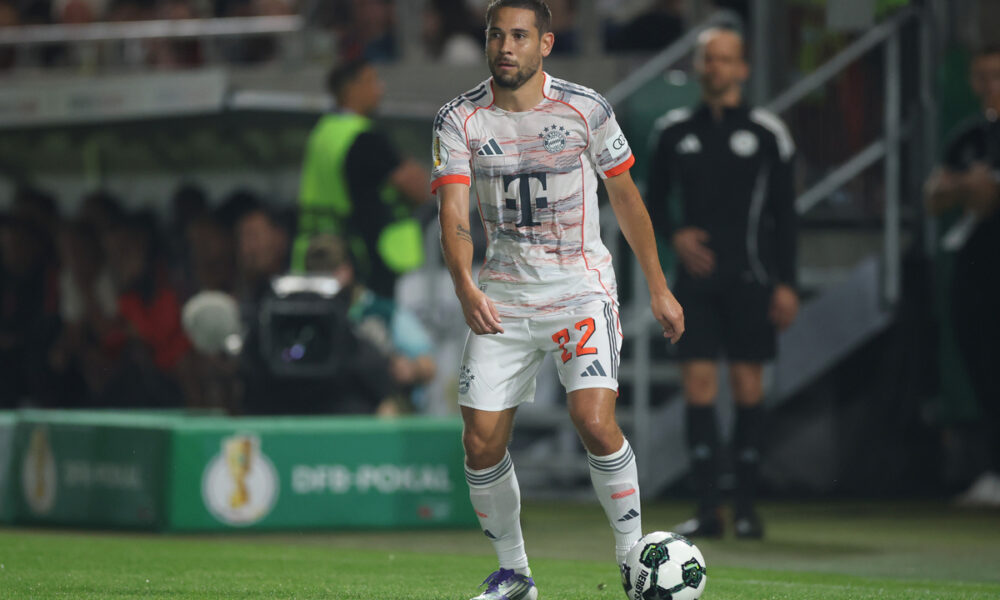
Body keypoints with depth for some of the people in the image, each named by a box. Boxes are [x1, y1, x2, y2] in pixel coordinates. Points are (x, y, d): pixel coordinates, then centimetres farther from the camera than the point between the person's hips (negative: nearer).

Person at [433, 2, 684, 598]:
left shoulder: (585, 108, -5)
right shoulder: (460, 120, -4)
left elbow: (625, 196, 7)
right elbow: (454, 213, -14)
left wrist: (658, 287, 9)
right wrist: (466, 287, -33)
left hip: (581, 287, -2)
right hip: (502, 296, 2)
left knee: (594, 420, -22)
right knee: (482, 443, -2)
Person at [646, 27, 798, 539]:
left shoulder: (766, 132, 2)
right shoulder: (674, 131, 8)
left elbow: (784, 213, 3)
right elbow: (655, 199, 17)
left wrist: (786, 284, -3)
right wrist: (675, 235, -3)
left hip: (750, 280, -2)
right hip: (697, 275, 2)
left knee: (747, 386, 0)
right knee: (698, 385, -5)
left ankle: (747, 507, 7)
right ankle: (706, 509, -3)